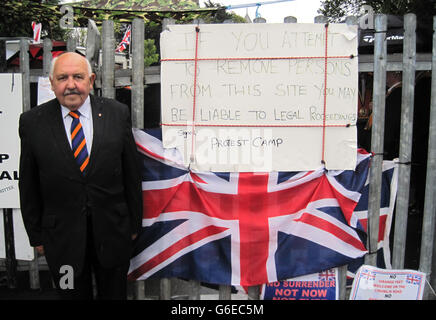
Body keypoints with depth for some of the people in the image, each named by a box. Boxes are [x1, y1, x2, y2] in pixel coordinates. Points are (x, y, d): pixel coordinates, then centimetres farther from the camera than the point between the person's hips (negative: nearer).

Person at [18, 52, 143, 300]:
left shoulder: (118, 114, -5)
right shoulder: (33, 122, -5)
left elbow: (132, 174, 0)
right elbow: (28, 185, 1)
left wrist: (134, 223, 3)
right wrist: (36, 235, 3)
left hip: (112, 233, 1)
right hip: (61, 237, 0)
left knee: (115, 294, 20)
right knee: (73, 294, 18)